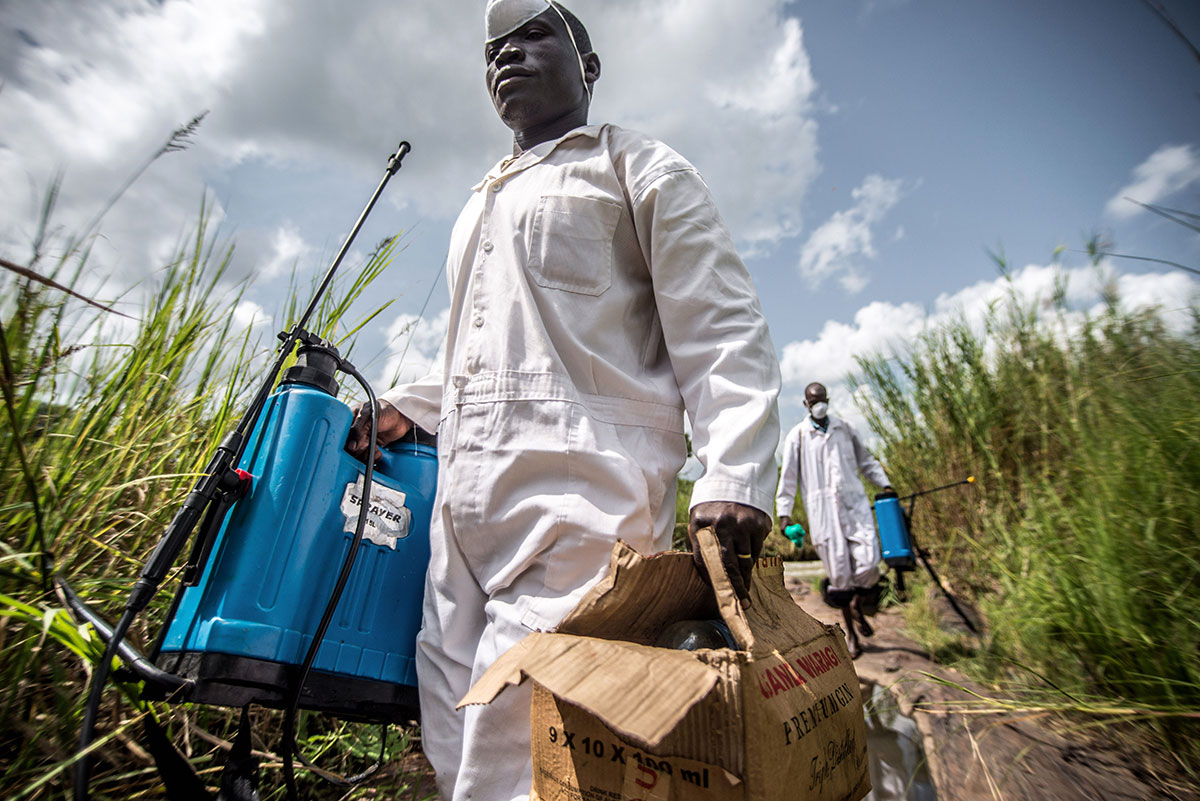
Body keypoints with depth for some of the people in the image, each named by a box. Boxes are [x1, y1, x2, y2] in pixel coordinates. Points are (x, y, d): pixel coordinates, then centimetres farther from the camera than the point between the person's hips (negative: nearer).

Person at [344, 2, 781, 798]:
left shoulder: (637, 168, 11)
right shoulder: (481, 204, 31)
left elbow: (722, 329, -1)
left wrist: (734, 478, -17)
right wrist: (407, 405, 19)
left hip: (579, 499, -7)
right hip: (463, 505, 8)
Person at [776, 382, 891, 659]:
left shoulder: (843, 428, 15)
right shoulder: (797, 436, 5)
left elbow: (866, 459, 24)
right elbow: (788, 477, 3)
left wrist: (885, 484, 12)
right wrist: (784, 512, -1)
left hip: (854, 502, 2)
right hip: (823, 509, -2)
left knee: (869, 561, -10)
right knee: (839, 571, 0)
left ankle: (857, 604, 23)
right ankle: (850, 632, 19)